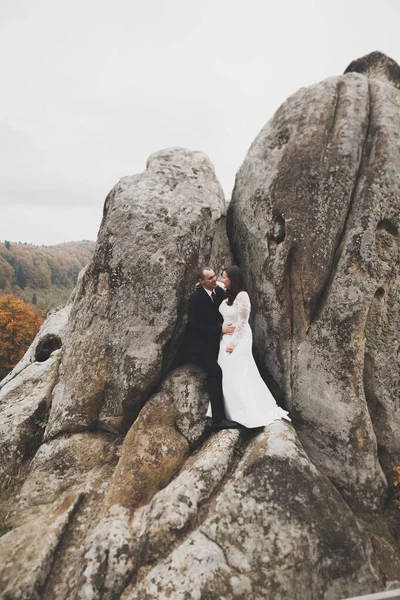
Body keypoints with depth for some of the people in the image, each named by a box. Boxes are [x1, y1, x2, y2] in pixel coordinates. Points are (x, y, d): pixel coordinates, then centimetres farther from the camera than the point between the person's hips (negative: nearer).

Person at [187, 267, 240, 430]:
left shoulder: (219, 291, 4)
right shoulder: (196, 297, -15)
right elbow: (195, 324, -20)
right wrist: (220, 329, -22)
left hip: (215, 342, 7)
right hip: (200, 344, -7)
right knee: (215, 372, -23)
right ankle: (218, 419, -19)